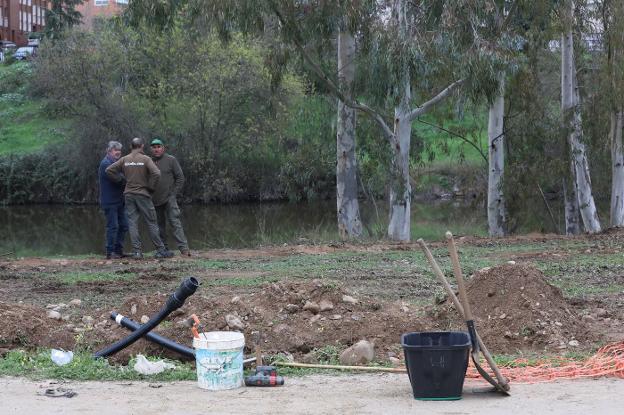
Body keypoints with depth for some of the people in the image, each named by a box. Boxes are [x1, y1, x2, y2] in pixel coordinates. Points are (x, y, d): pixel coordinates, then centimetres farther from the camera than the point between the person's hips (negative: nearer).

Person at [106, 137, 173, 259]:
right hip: (143, 194, -3)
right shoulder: (145, 159, -7)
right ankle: (160, 250, 3)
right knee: (151, 223, 2)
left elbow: (109, 170, 2)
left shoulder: (124, 160, 4)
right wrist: (151, 187, -6)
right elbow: (156, 173, -19)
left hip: (129, 194, 3)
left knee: (132, 223, 4)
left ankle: (137, 251, -2)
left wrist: (119, 180, 9)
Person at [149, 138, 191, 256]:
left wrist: (174, 193, -5)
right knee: (160, 225, 9)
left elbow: (180, 178, 1)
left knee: (175, 222, -13)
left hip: (169, 198, -4)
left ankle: (184, 248, -19)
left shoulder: (171, 160, -1)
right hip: (155, 200, 4)